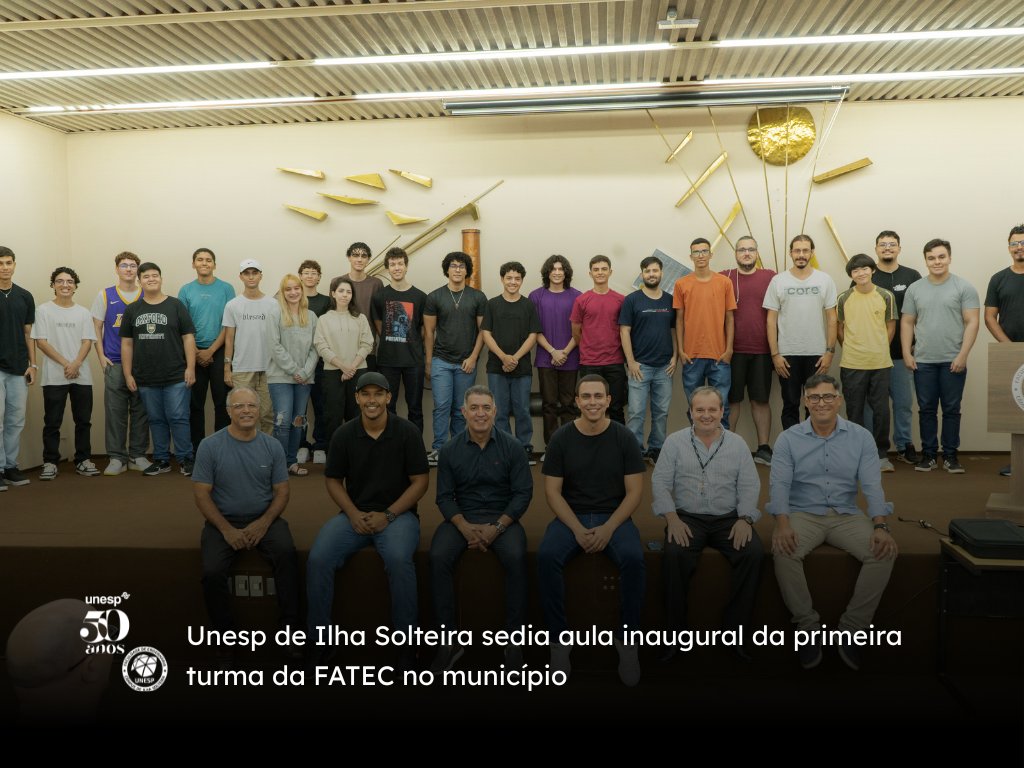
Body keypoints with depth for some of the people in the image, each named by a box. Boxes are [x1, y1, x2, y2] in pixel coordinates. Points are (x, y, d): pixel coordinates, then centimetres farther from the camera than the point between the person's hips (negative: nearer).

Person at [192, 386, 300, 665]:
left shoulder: (273, 446, 2)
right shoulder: (210, 446, -4)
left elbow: (281, 492, 4)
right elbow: (201, 494, -4)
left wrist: (264, 523, -14)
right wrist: (227, 529, -15)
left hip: (264, 519, 1)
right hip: (223, 521, -1)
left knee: (287, 554, -29)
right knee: (212, 573, -26)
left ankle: (290, 628, -15)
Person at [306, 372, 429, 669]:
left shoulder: (407, 432, -5)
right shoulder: (343, 434, 2)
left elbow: (419, 481, -3)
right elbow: (333, 480, 8)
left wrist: (388, 515, -13)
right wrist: (354, 514, -9)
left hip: (397, 514, -2)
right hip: (354, 514, 3)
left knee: (399, 560, -33)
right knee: (317, 559, -22)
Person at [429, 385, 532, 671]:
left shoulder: (511, 446, -2)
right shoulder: (450, 450, 2)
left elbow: (523, 493, -4)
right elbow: (444, 496, 3)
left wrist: (496, 527, -15)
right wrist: (466, 528, -14)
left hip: (502, 517, -1)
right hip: (461, 518, 2)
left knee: (516, 558, -31)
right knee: (438, 557, -26)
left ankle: (515, 639, -18)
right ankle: (450, 638, -15)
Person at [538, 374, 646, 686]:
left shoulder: (624, 438, -3)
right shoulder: (561, 439, -2)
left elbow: (634, 491, -3)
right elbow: (552, 491, -2)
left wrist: (608, 528, -16)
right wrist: (577, 529, -15)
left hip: (615, 517, 0)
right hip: (571, 517, 1)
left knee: (634, 558, -31)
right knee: (546, 556, -30)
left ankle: (627, 638, -12)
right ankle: (559, 638, -14)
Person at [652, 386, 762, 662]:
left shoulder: (737, 443, 11)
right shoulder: (675, 441, 7)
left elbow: (750, 484, 7)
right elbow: (660, 481, 2)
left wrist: (745, 519, -8)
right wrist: (672, 518, -12)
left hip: (729, 519, 2)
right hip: (687, 517, -1)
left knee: (753, 553, -27)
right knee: (675, 555, -32)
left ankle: (735, 630, -11)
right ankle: (678, 631, -14)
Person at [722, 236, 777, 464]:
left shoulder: (770, 277, 4)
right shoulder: (724, 278, 3)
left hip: (762, 351, 1)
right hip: (733, 350, -1)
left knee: (761, 400, 8)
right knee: (731, 400, 7)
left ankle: (764, 448, 15)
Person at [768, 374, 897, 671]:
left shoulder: (861, 437, 4)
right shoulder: (788, 439, 0)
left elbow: (872, 485, -3)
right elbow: (780, 484, -9)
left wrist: (881, 526, -19)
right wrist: (783, 524, -26)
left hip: (846, 515, 2)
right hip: (803, 514, -2)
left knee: (884, 552, -25)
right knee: (783, 551, -32)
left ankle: (852, 628, -11)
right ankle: (808, 627, -14)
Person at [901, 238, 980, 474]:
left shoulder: (964, 287, -1)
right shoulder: (915, 289, 7)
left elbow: (972, 322, -5)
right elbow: (907, 323, 9)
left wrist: (962, 355, -12)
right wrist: (907, 353, 1)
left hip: (953, 361, -2)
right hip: (923, 361, 2)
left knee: (951, 410, 5)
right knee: (926, 409, 7)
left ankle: (950, 455, 15)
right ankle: (928, 454, 16)